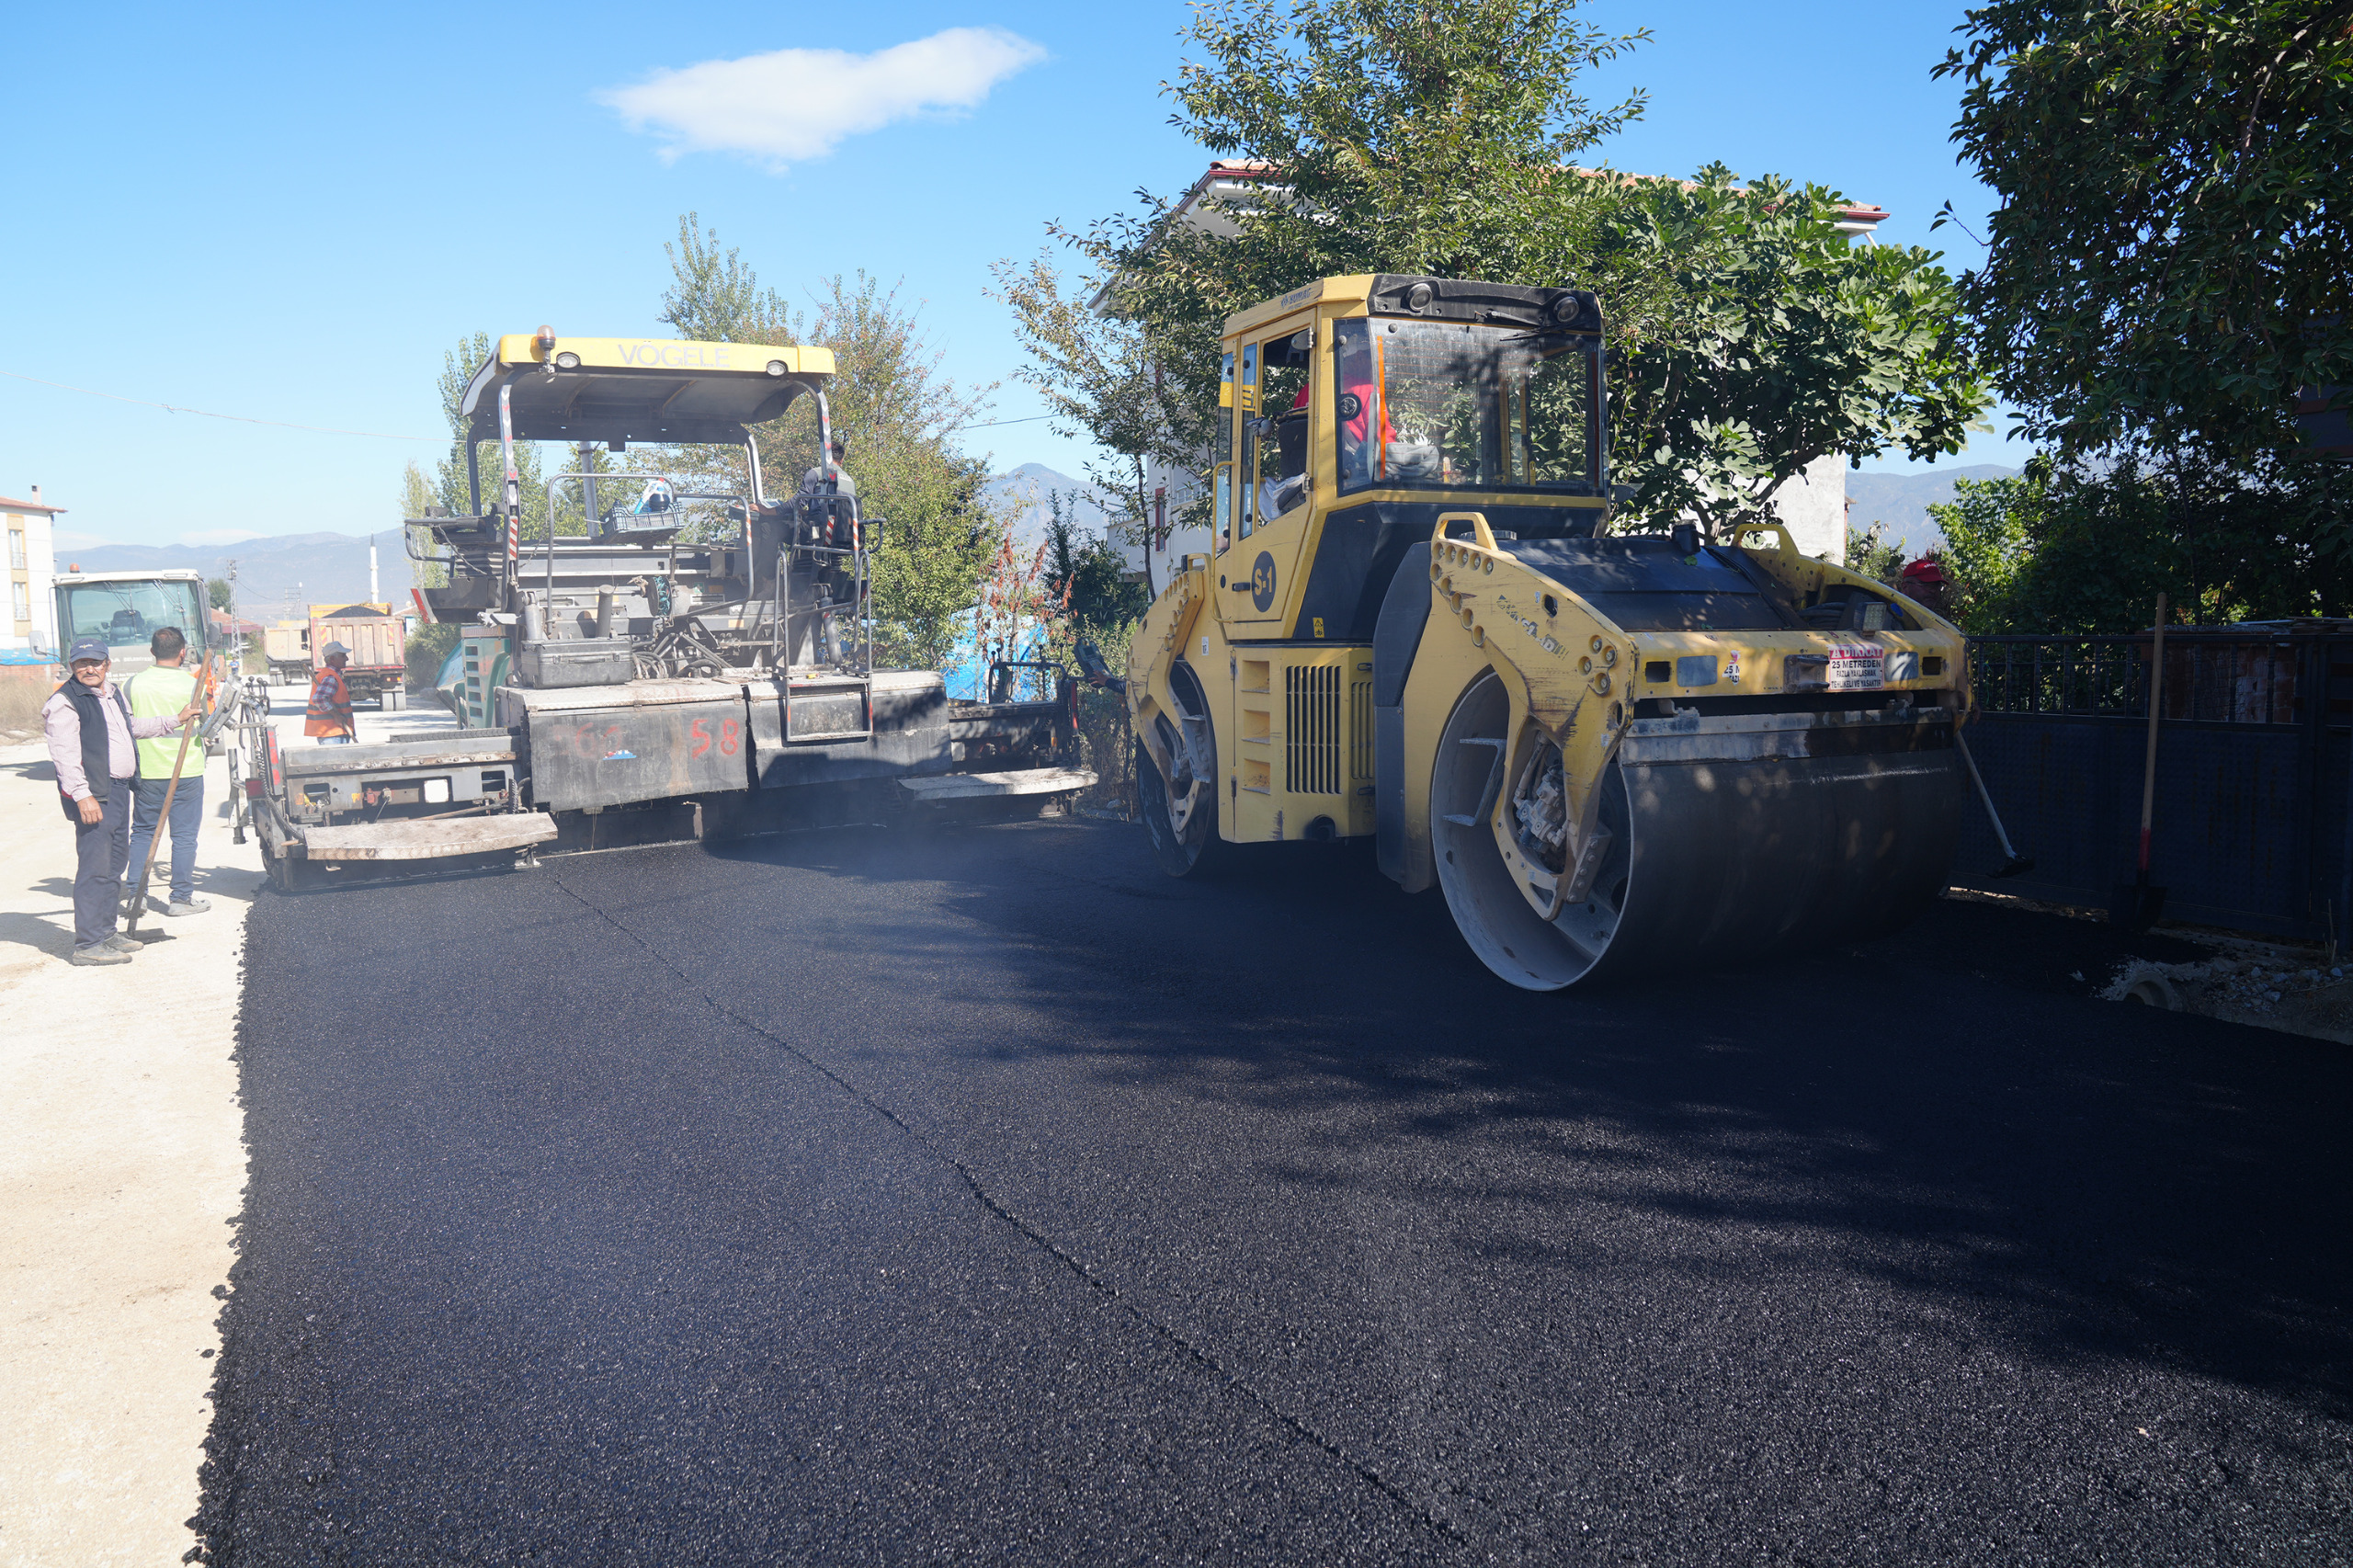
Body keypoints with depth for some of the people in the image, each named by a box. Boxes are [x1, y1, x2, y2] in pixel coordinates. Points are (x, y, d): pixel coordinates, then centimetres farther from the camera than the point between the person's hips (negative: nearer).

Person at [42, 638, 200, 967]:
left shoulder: (115, 694, 17)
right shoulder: (64, 702, -11)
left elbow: (132, 728, 37)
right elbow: (65, 754, -18)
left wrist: (175, 720, 43)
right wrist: (82, 795, -25)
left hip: (119, 790, 9)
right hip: (92, 795, -9)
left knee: (115, 864, 16)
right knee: (95, 868, -11)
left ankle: (106, 932, 26)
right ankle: (87, 944, -8)